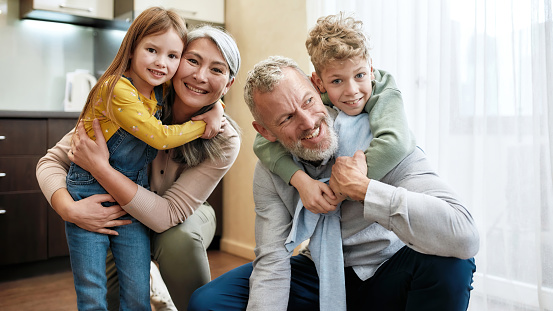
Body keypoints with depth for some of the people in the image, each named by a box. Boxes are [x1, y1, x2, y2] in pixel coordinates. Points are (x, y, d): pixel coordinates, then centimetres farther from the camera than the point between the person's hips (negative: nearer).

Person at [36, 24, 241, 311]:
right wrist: (69, 209, -37)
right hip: (123, 218, 1)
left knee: (178, 238, -33)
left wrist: (100, 167, -40)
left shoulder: (224, 142, -26)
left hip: (186, 220, 0)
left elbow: (167, 215, -32)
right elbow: (52, 161, -17)